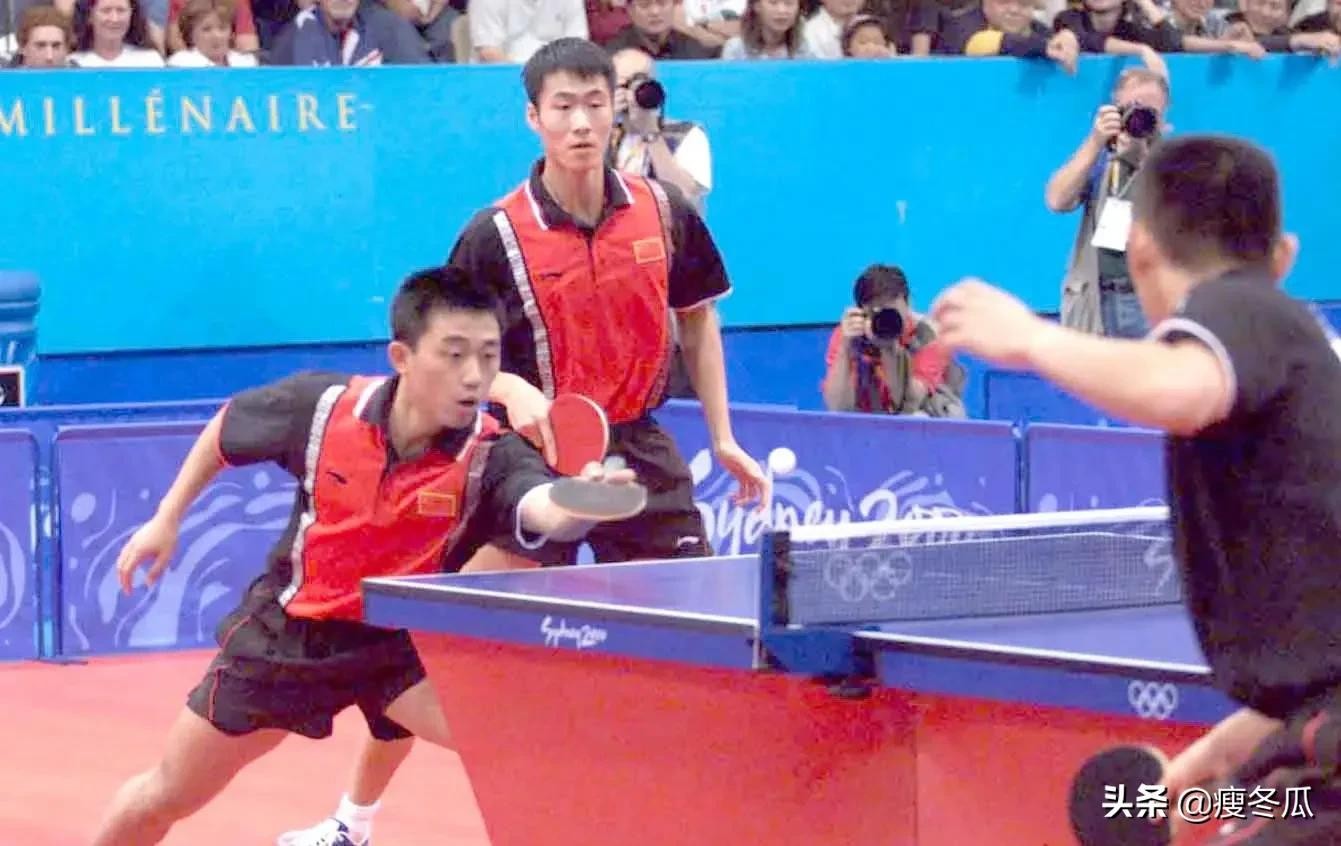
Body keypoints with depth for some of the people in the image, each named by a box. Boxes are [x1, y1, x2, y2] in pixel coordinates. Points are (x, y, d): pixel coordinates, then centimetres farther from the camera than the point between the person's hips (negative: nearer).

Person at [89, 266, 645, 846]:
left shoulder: (492, 456, -25)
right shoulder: (322, 405, -18)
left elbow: (548, 511, -49)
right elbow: (229, 425, 4)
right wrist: (168, 517, 6)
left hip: (404, 645, -1)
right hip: (287, 630, 2)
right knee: (166, 797, 14)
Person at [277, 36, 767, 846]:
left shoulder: (663, 210, -2)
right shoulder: (495, 235, -12)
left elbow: (697, 317, 14)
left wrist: (723, 435, 11)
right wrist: (510, 389, -25)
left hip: (640, 452, 2)